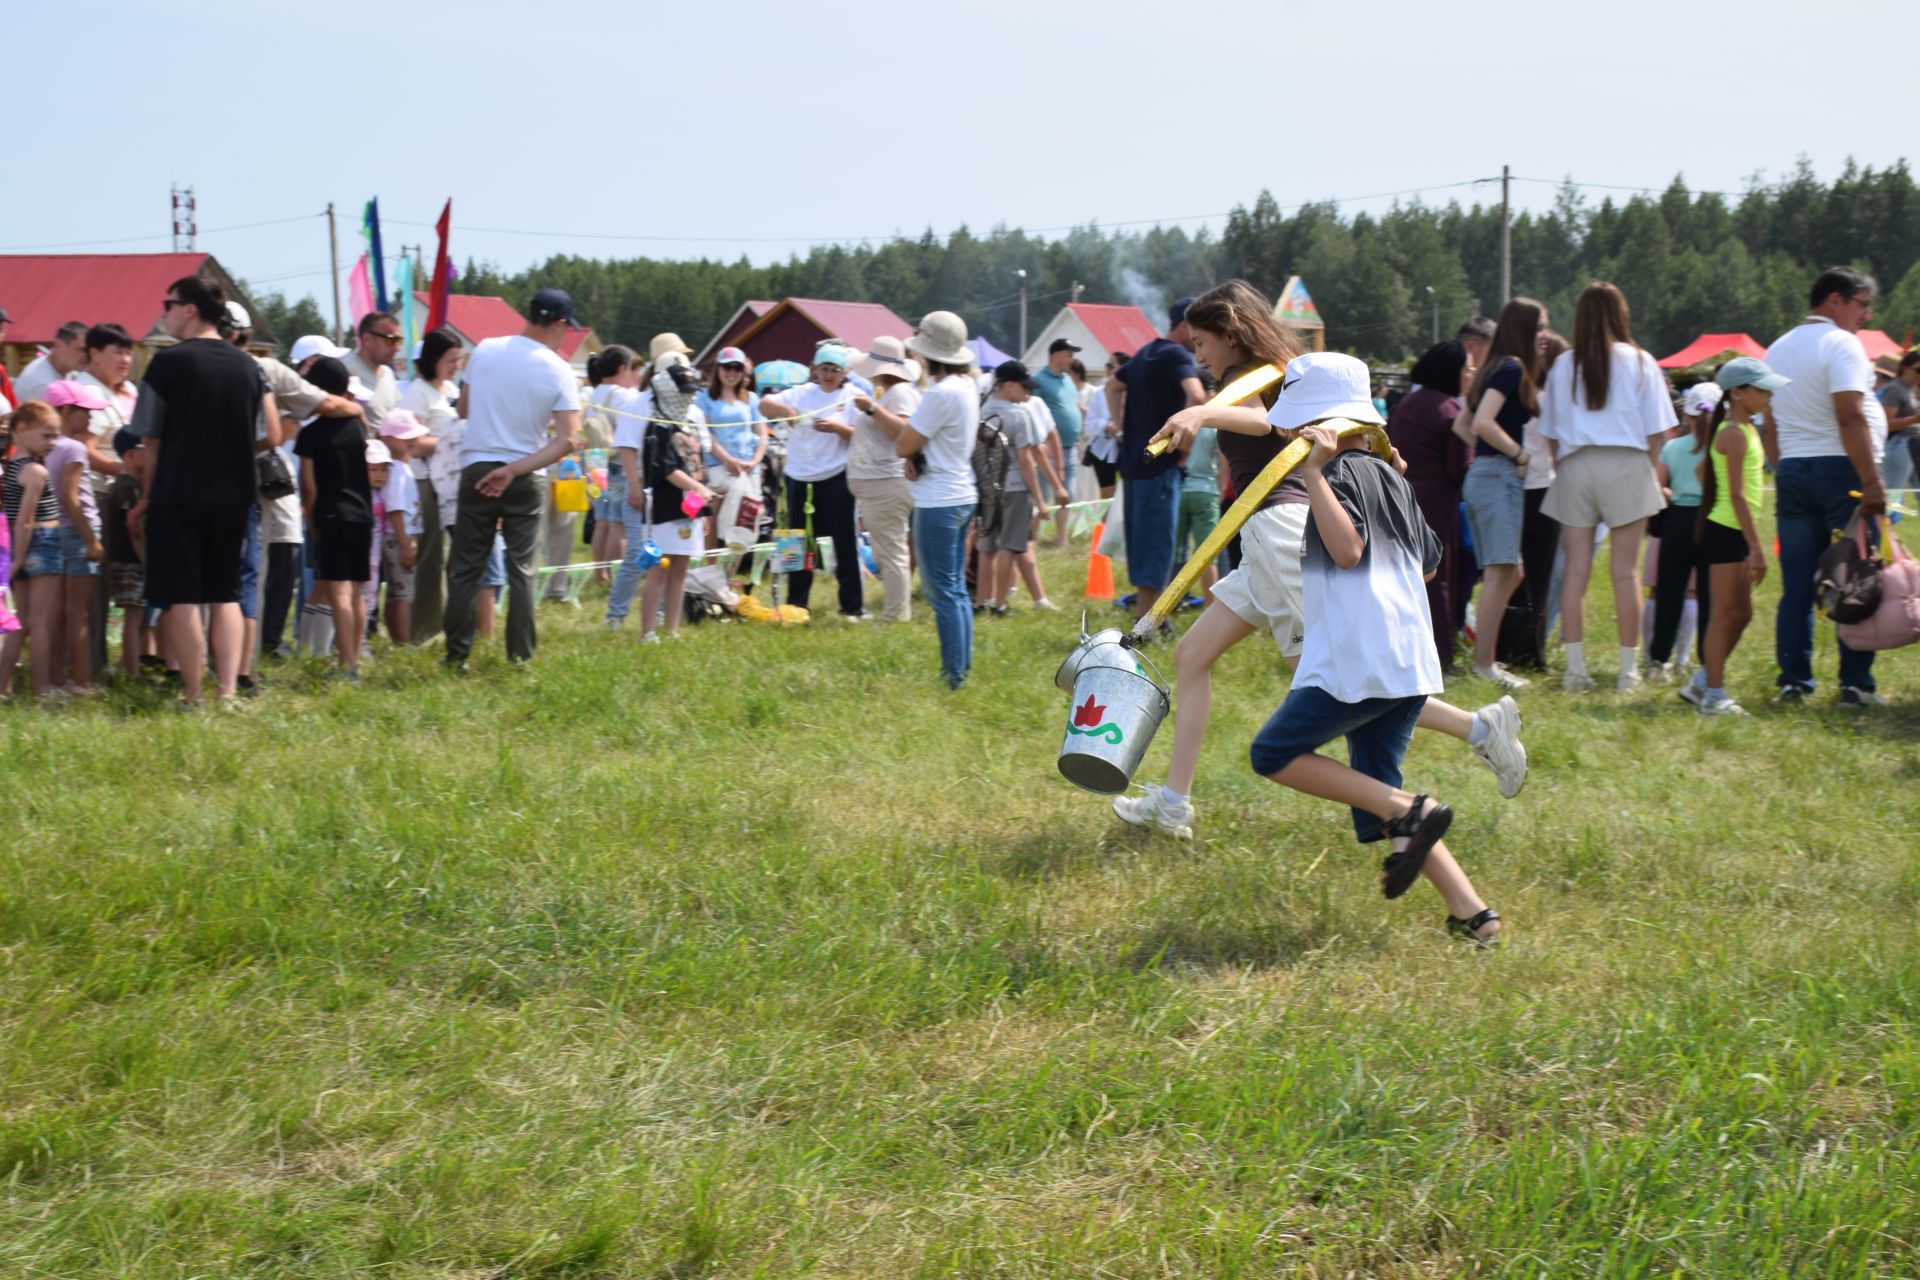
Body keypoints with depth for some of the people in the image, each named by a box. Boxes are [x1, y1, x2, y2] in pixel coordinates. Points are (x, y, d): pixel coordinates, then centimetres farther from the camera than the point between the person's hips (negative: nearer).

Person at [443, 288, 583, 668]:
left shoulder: (483, 351, -2)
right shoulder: (558, 371, -8)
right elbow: (567, 440, -15)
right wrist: (515, 469, -15)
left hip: (477, 470, 1)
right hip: (526, 480, -1)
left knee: (465, 568, 8)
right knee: (522, 570, 7)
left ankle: (456, 654, 10)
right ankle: (520, 656, 7)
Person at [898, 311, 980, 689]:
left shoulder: (942, 393, -21)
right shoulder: (965, 386, 10)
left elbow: (903, 446, -18)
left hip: (938, 502, -10)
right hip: (962, 496, 10)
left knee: (943, 593, -5)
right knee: (956, 589, 15)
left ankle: (953, 677, -3)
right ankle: (961, 669, 19)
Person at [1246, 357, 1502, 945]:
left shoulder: (1343, 473, -8)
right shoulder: (1391, 477, 18)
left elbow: (1348, 549, -23)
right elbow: (1429, 561, 27)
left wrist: (1316, 474, -25)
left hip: (1359, 662, -9)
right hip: (1410, 664, 9)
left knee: (1274, 753, 0)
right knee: (1372, 794, 11)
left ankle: (1409, 811, -12)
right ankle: (1472, 912, 0)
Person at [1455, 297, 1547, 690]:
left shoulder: (1495, 368, 18)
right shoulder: (1513, 367, -10)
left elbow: (1462, 424, 23)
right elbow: (1482, 422, -21)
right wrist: (1520, 454, -12)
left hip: (1480, 476, 10)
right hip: (1499, 477, -10)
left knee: (1508, 573, 13)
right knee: (1500, 573, -11)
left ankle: (1483, 656, 15)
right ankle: (1485, 664, -13)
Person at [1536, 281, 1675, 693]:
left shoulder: (1562, 366, 7)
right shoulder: (1639, 362, 0)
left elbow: (1550, 433, 8)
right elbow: (1656, 431, 1)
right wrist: (1650, 468, 14)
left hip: (1575, 467, 2)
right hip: (1626, 465, -2)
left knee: (1576, 569, 2)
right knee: (1625, 571, 0)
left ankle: (1575, 668, 1)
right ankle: (1628, 669, 3)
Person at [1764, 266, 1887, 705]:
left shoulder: (1778, 350, 16)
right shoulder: (1841, 344, -9)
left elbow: (1769, 426, 17)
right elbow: (1850, 417, -18)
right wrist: (1872, 481, -19)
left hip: (1791, 473, 7)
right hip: (1839, 471, -7)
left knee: (1796, 585, 7)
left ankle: (1792, 680, 6)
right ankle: (1855, 683, -3)